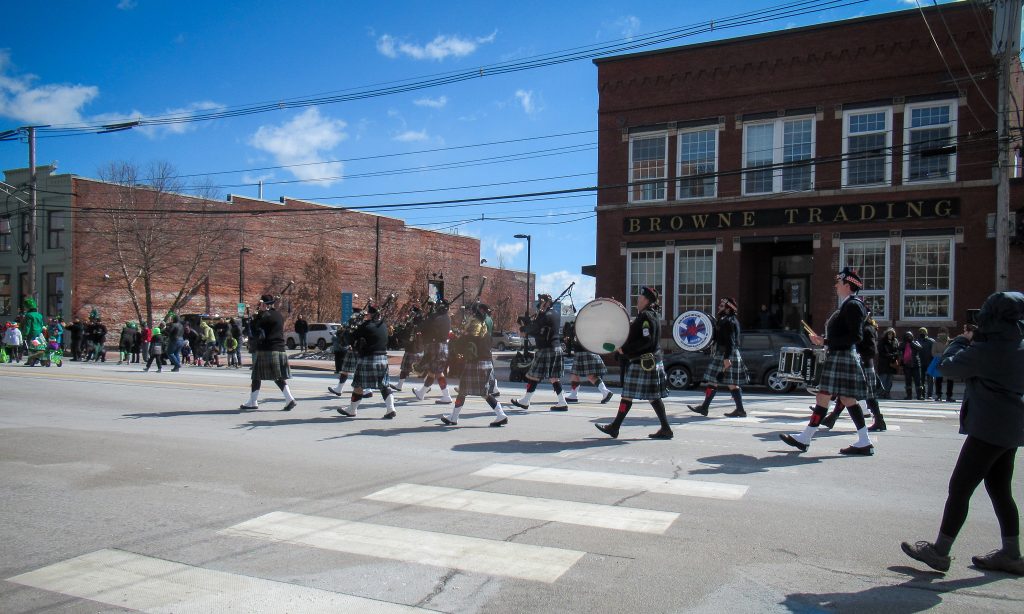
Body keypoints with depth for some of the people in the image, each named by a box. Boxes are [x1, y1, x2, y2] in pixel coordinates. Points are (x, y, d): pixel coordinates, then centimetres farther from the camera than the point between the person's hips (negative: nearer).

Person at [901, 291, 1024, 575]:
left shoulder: (988, 350, -20)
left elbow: (948, 367, -12)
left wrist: (962, 340, 3)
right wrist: (974, 341, 7)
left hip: (990, 429, -9)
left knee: (959, 488, -3)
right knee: (1000, 490, 17)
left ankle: (940, 551, 2)